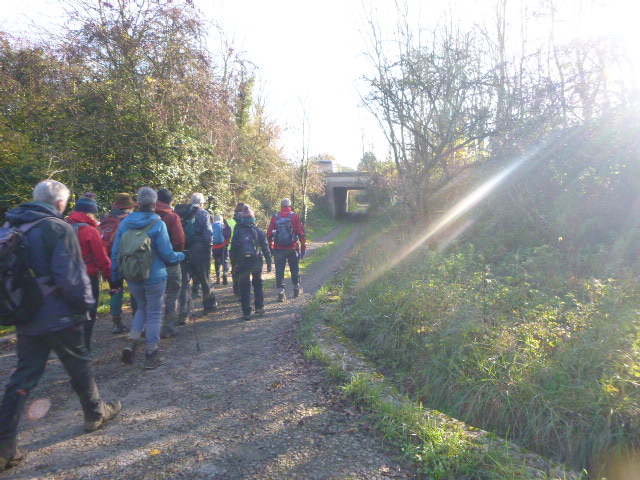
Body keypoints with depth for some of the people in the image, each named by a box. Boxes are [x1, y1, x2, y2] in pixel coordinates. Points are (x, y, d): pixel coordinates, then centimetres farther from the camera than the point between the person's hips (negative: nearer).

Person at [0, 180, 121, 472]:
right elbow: (71, 275, -20)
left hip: (25, 318, 6)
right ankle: (95, 413, 31)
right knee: (79, 366, 13)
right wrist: (85, 303, -6)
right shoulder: (58, 229, -16)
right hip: (59, 317, -6)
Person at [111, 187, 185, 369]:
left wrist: (115, 275, 12)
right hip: (154, 276, -4)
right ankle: (151, 356, 15)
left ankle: (132, 345, 11)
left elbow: (116, 252, 4)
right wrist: (181, 256, 7)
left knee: (142, 308, 24)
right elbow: (167, 254, -13)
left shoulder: (125, 223, 1)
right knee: (154, 313, 7)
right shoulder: (158, 224, -13)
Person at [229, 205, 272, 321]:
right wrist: (269, 263, 6)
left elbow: (233, 249, 3)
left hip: (242, 263, 0)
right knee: (258, 285, 18)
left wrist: (234, 263, 11)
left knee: (244, 287, 5)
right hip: (256, 262, 0)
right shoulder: (259, 231, -1)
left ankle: (246, 312, 4)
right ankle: (259, 307, 17)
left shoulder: (237, 232, 1)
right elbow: (266, 248, -1)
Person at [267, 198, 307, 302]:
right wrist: (303, 248, 0)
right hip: (292, 248, 0)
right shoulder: (295, 216, -2)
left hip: (279, 249, 1)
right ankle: (296, 288, 27)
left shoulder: (275, 218, 2)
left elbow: (269, 234, 2)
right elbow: (301, 233, -5)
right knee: (295, 269, 16)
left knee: (279, 270, 5)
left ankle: (281, 291, 0)